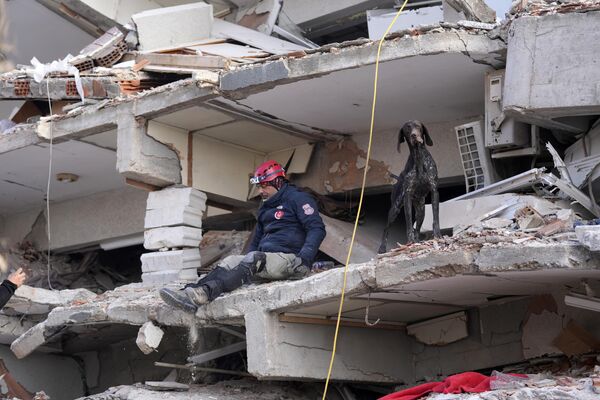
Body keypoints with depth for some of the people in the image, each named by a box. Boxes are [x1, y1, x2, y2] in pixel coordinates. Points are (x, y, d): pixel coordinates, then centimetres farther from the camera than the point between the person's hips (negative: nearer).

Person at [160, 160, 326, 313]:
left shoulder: (297, 198, 0)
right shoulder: (265, 209, 27)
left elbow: (317, 228, -11)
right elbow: (256, 241, 29)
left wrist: (304, 258, -25)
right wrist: (245, 262, 11)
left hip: (290, 259, -8)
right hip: (267, 259, 8)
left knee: (254, 259, -31)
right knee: (231, 261, -12)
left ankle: (206, 292, -49)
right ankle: (191, 292, -34)